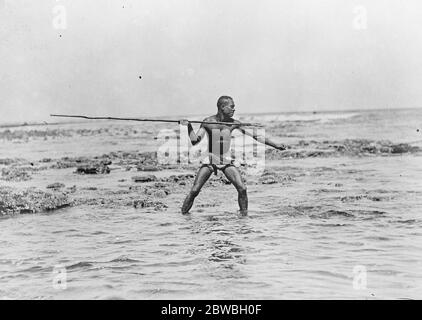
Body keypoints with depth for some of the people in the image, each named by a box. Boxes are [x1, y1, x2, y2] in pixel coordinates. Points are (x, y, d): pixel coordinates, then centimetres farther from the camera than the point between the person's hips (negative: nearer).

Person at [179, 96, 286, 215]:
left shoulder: (234, 123, -3)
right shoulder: (207, 122, -9)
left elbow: (254, 136, 0)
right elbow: (195, 141, -14)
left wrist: (275, 145, -1)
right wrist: (189, 126, -29)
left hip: (227, 161, 2)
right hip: (210, 160, -2)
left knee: (242, 189, -14)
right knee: (194, 191, -9)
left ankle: (244, 214, 4)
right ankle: (183, 214, 9)